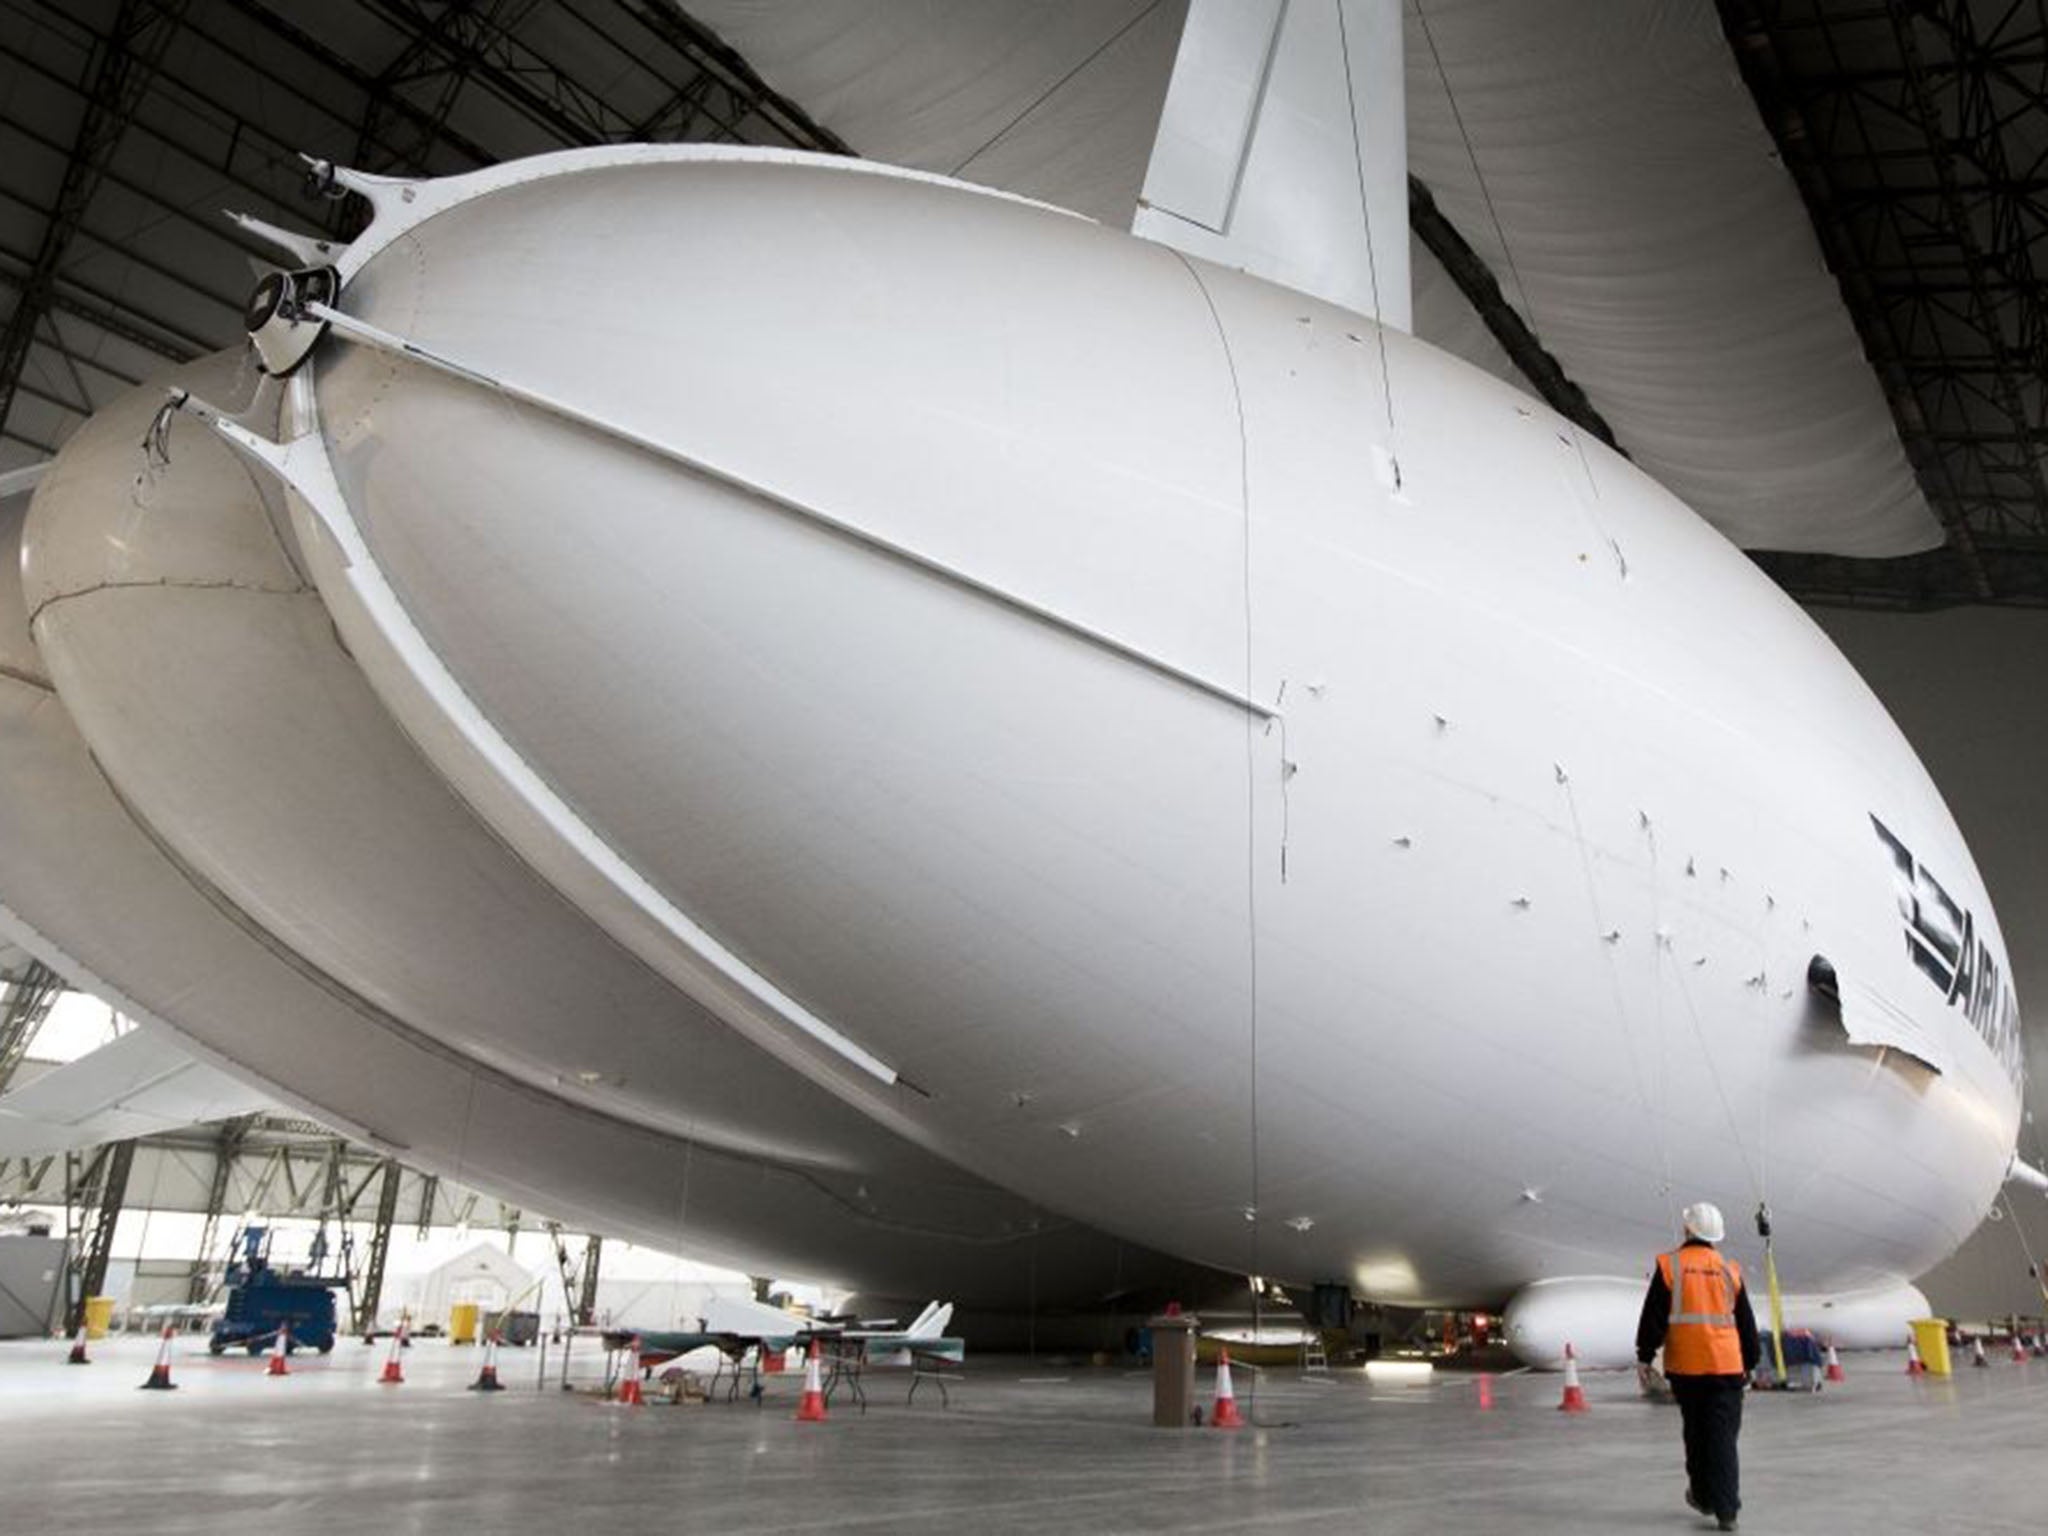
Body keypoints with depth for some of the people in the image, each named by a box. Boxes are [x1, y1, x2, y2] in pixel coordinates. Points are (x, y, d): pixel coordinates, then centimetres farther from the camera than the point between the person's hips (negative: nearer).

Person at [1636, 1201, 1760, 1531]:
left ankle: (1703, 1495, 27)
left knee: (1696, 1433, 15)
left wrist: (1644, 1358, 3)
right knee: (1723, 1438, 3)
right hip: (1726, 1365, 1)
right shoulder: (1730, 1270, 5)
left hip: (1685, 1367, -1)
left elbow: (1653, 1317, -4)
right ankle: (1726, 1509, -2)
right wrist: (1748, 1365, 23)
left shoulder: (1669, 1265, -3)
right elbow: (1747, 1325, 11)